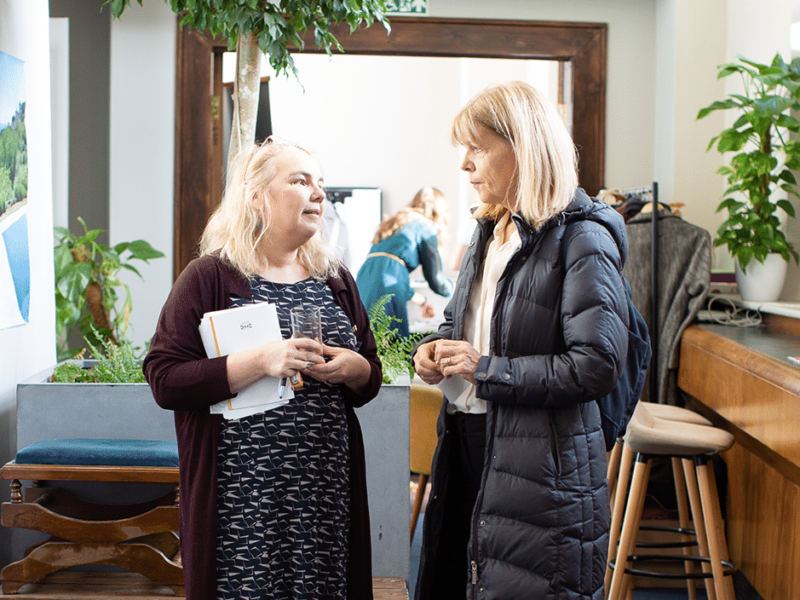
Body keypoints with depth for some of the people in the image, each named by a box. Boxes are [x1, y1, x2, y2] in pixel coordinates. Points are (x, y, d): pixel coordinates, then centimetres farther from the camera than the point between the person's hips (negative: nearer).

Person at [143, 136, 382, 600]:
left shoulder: (336, 280, 13)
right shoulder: (211, 277, -3)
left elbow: (371, 380, 18)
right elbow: (164, 380, -10)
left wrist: (353, 368, -5)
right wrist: (259, 362, -21)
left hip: (325, 490, 4)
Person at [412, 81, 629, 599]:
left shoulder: (581, 239, -14)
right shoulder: (490, 231, 12)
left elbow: (597, 366, -21)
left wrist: (486, 370, -18)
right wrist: (436, 347, 4)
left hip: (540, 465, -8)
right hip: (469, 441, 8)